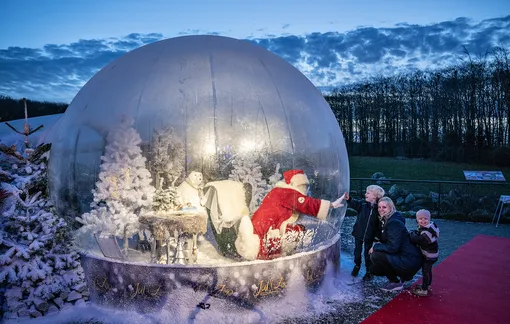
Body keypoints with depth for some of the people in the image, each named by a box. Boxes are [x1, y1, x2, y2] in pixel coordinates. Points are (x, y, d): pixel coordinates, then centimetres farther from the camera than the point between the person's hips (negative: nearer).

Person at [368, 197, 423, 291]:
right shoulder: (386, 221, 9)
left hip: (410, 261, -10)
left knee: (375, 256, -22)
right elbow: (387, 243, 16)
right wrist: (377, 247, 0)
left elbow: (392, 247, -25)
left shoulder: (394, 223, -20)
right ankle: (403, 276, 18)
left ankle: (396, 283, -5)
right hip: (401, 257, 10)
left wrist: (375, 247, -13)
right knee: (373, 269, 8)